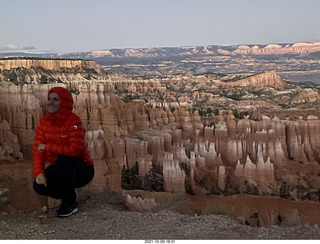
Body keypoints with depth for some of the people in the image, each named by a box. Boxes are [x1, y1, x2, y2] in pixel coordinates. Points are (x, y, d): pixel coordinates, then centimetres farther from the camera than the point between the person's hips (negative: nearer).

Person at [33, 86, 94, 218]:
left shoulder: (74, 121, -18)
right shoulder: (44, 122, -1)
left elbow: (74, 149, -30)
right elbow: (37, 149, -6)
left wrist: (47, 147, -21)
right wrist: (39, 172, -21)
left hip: (81, 170, -4)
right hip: (59, 172, 5)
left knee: (64, 159, -35)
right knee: (39, 186, -23)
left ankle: (69, 203, -16)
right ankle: (67, 195, 10)